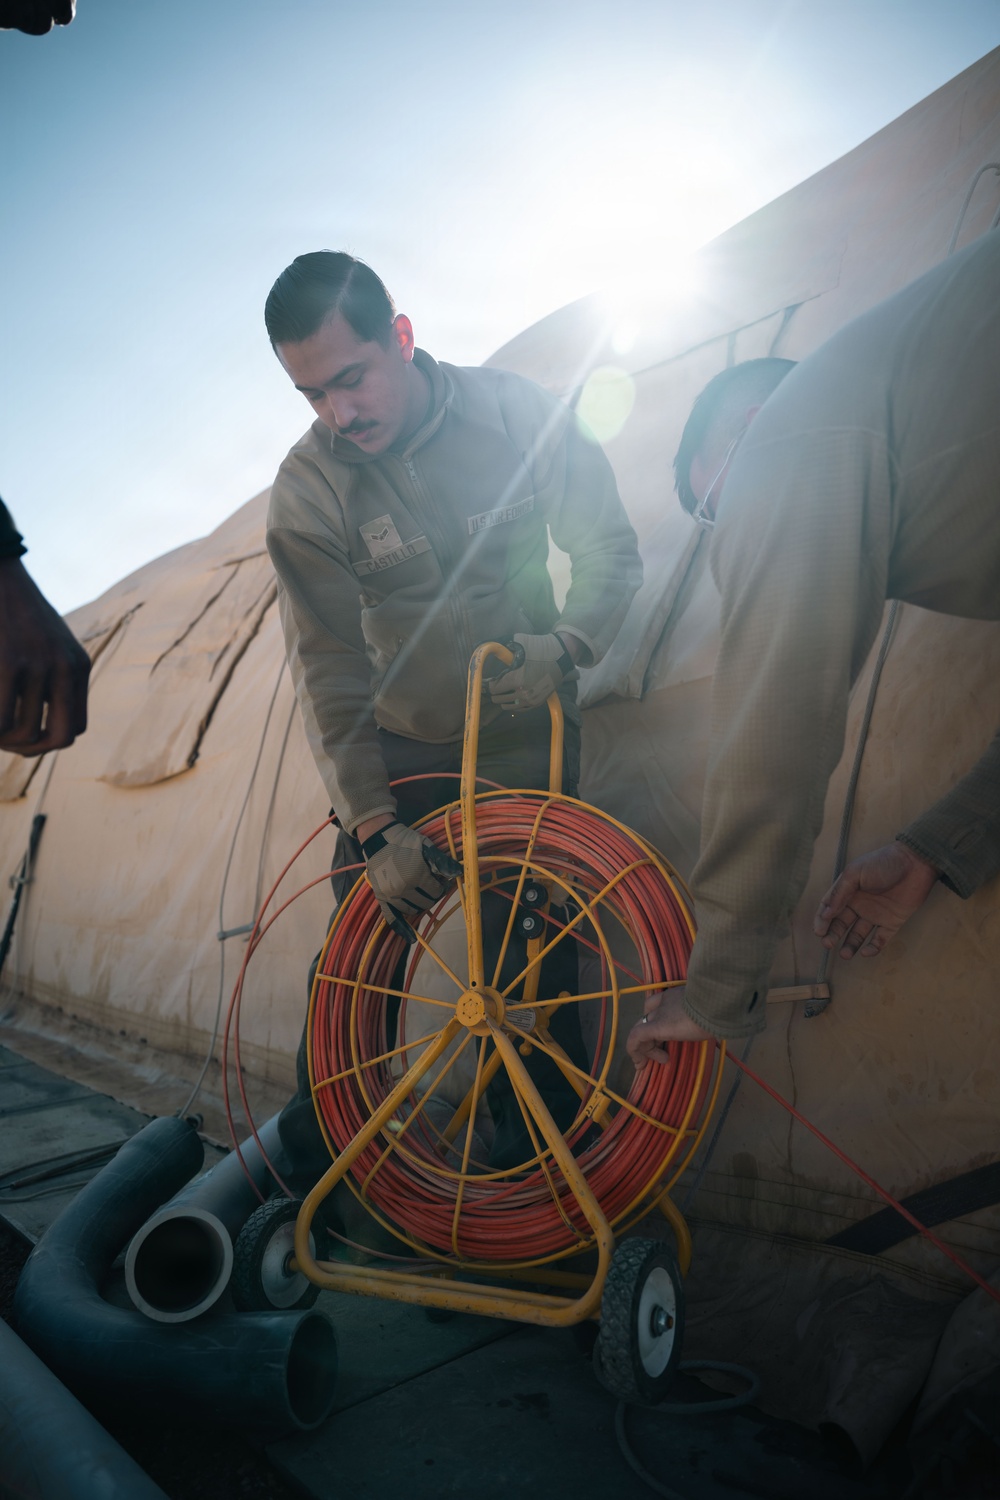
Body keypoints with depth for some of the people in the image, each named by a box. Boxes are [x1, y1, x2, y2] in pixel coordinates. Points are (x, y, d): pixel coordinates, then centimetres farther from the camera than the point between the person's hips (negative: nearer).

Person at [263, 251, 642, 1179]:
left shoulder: (519, 415, -11)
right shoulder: (307, 489, -11)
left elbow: (611, 553, -2)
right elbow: (327, 670, -13)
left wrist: (566, 645, -22)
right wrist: (371, 824, -19)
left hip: (523, 747, 0)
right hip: (396, 756, 1)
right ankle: (311, 1157, 28)